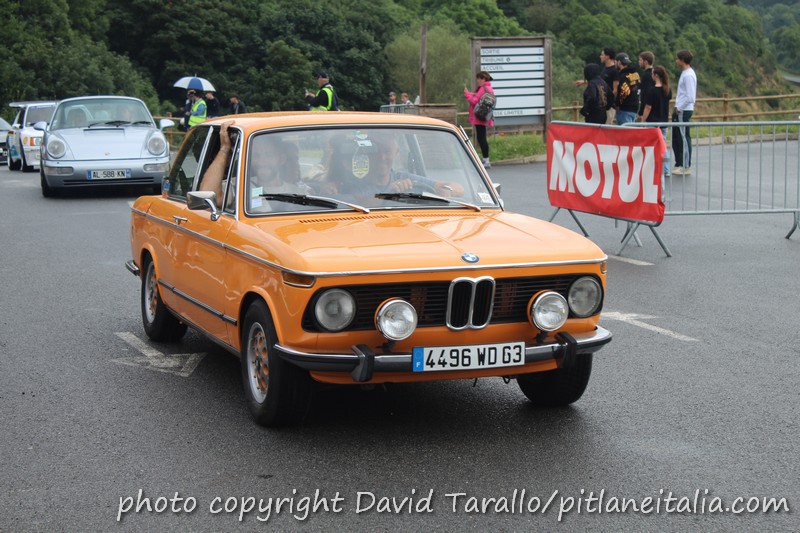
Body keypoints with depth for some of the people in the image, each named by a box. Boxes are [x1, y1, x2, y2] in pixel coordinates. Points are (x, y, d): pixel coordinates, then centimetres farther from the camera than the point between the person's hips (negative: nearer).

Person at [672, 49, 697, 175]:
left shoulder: (688, 75, -17)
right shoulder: (685, 73, 13)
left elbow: (690, 97, -22)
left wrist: (679, 108, -16)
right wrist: (677, 108, 13)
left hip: (683, 111, -10)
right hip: (680, 110, 10)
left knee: (684, 138, -2)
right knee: (676, 138, 14)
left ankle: (686, 166, 4)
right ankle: (679, 164, 21)